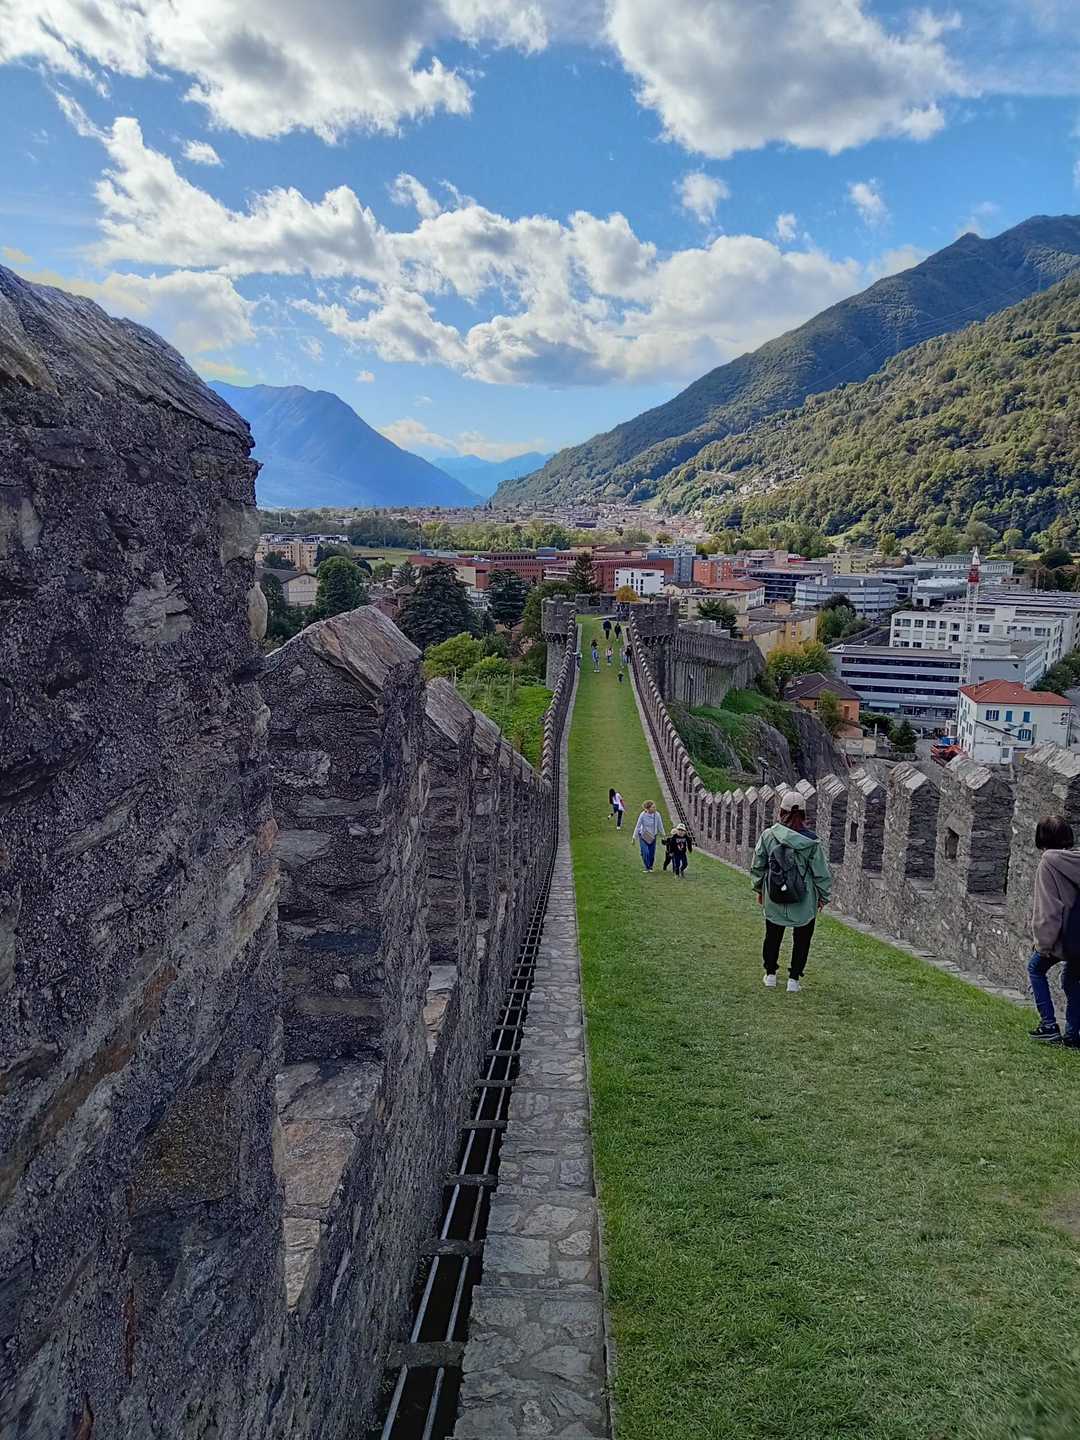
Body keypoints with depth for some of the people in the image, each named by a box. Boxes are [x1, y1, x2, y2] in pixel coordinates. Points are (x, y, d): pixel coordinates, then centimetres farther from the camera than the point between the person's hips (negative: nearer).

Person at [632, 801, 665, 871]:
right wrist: (634, 837, -4)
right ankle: (647, 867, 9)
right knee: (645, 853, -11)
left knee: (652, 854, 7)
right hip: (643, 836, -3)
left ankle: (650, 866, 31)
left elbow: (660, 826, 1)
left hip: (653, 837, 3)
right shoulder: (643, 815, -19)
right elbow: (638, 826, -9)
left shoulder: (657, 815, -13)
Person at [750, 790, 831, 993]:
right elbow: (821, 873, -6)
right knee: (801, 940, 15)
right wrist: (823, 897, 8)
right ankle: (794, 979, 17)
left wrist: (759, 889, 18)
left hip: (774, 900, 2)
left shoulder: (768, 835, -8)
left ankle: (770, 974, 28)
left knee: (772, 936, 20)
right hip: (805, 901, -2)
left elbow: (757, 866, 2)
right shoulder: (811, 841, -13)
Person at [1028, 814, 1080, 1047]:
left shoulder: (1049, 861, -13)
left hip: (1061, 934, -5)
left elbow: (1048, 908, -14)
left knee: (1036, 967, 19)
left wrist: (1043, 942, -8)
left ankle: (1049, 1025, 14)